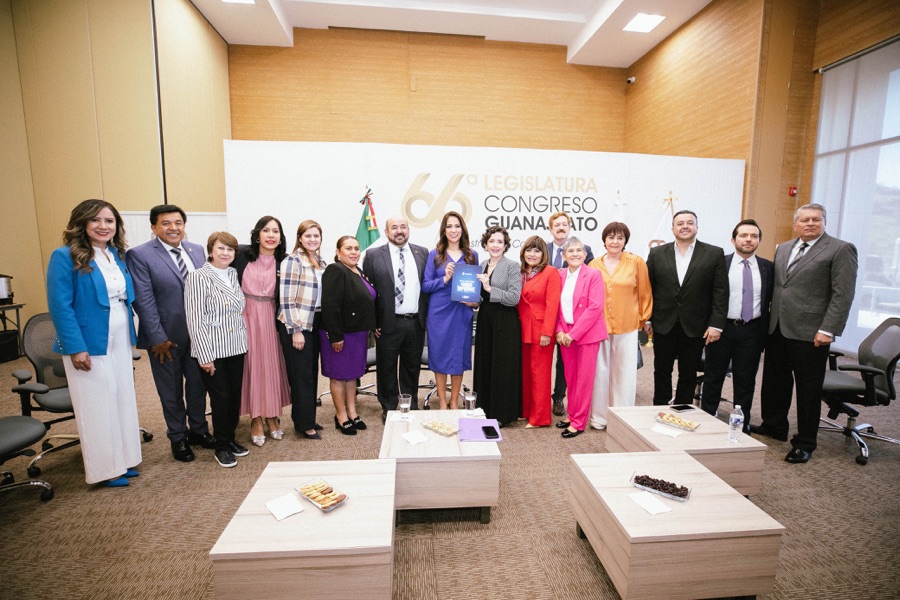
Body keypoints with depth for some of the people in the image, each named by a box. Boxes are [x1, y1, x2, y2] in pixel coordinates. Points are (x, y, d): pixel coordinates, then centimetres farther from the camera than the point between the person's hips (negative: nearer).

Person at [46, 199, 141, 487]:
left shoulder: (118, 255, 7)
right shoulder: (65, 256, -11)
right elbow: (60, 306, -15)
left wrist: (131, 337, 6)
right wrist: (75, 348, -19)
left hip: (120, 341, 6)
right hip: (89, 344, -6)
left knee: (123, 400, 14)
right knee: (97, 406, 6)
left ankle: (124, 459, 29)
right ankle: (105, 469, 22)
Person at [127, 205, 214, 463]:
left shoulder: (197, 250, 4)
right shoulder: (139, 255, -10)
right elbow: (143, 300, -12)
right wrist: (158, 338, -14)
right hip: (166, 336, -4)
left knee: (198, 384, 16)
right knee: (171, 391, 12)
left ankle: (198, 430, 35)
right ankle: (178, 438, 31)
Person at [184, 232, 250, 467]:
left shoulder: (234, 274, 8)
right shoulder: (199, 277, -10)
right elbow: (195, 320, -13)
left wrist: (244, 339, 10)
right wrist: (205, 355, -14)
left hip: (236, 348, 6)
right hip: (213, 350, -5)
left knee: (235, 395, 12)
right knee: (220, 397, 3)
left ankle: (230, 438, 31)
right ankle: (221, 447, 21)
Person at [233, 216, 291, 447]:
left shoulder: (282, 263, 0)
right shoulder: (241, 254, -5)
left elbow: (282, 298, 3)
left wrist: (282, 327, 0)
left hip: (269, 318, 1)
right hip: (244, 316, -1)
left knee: (271, 364, 8)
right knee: (251, 364, 5)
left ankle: (272, 415, 24)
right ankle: (256, 418, 19)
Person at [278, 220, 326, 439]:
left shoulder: (320, 262, 11)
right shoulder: (293, 261, -11)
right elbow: (286, 299, -15)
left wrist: (324, 326, 13)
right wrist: (296, 330, -17)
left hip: (315, 324, 7)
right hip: (296, 326, -7)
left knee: (312, 373, 15)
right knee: (302, 375, 2)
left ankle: (306, 418, 29)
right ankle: (304, 424, 15)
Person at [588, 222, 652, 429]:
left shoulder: (636, 262, -1)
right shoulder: (594, 264, 3)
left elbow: (645, 294, 4)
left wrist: (643, 318, 7)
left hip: (627, 327, -1)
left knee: (624, 372, 8)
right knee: (600, 371, 8)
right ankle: (599, 417, 21)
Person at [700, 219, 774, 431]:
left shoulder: (768, 267, 5)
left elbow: (770, 300, 7)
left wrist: (764, 332, 2)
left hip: (752, 331, 2)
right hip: (722, 328, -2)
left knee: (746, 381, 11)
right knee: (713, 378, 9)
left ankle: (742, 425, 26)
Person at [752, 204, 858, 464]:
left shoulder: (840, 250, -4)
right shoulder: (782, 249, 14)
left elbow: (843, 294, -10)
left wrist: (828, 330, -17)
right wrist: (769, 320, 11)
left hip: (810, 333, -6)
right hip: (777, 328, 6)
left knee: (808, 389, 6)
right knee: (775, 381, 15)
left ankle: (805, 443, 19)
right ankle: (774, 427, 32)